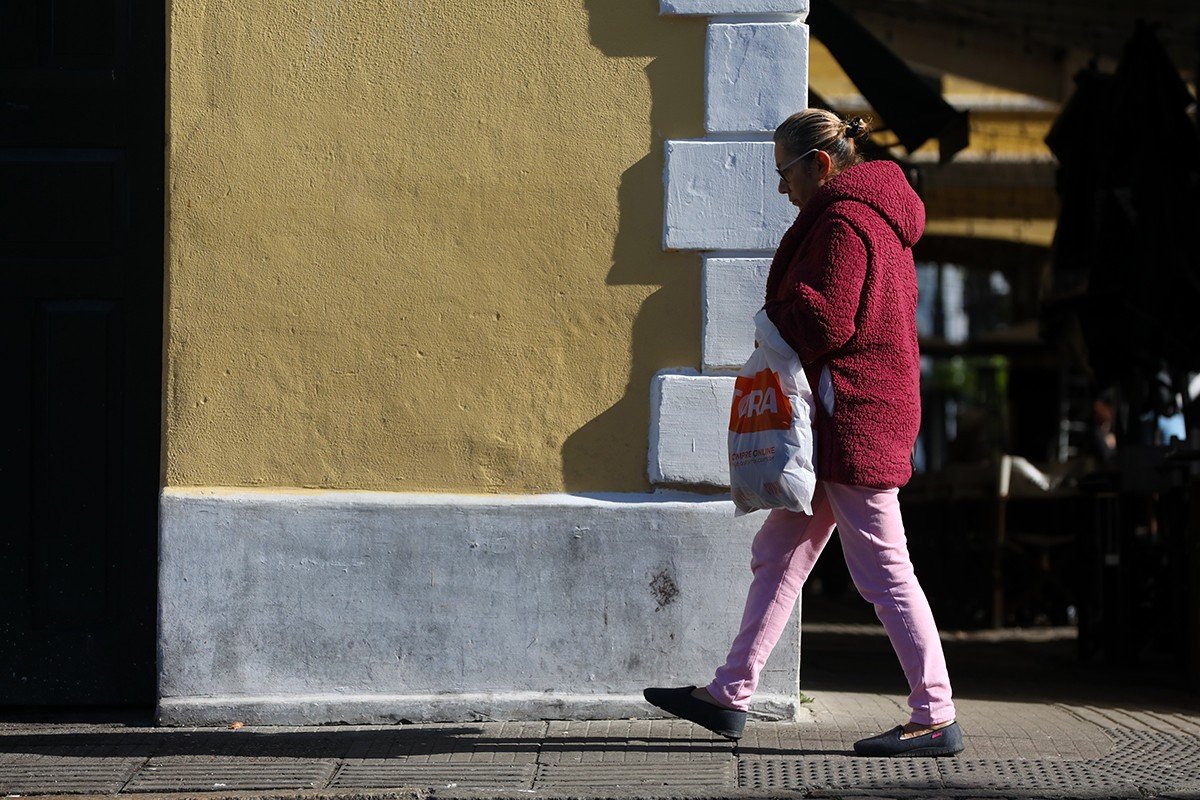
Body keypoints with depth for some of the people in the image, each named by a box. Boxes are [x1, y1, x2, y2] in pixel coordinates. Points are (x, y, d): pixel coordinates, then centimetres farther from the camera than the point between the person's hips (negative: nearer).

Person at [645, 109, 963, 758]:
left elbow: (826, 321, -22)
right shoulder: (875, 217, 19)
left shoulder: (843, 221, -13)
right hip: (847, 418, 11)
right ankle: (730, 695, 17)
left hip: (853, 417, -11)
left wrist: (772, 333, -4)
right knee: (777, 555, 12)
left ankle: (936, 719, -3)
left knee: (883, 570, -7)